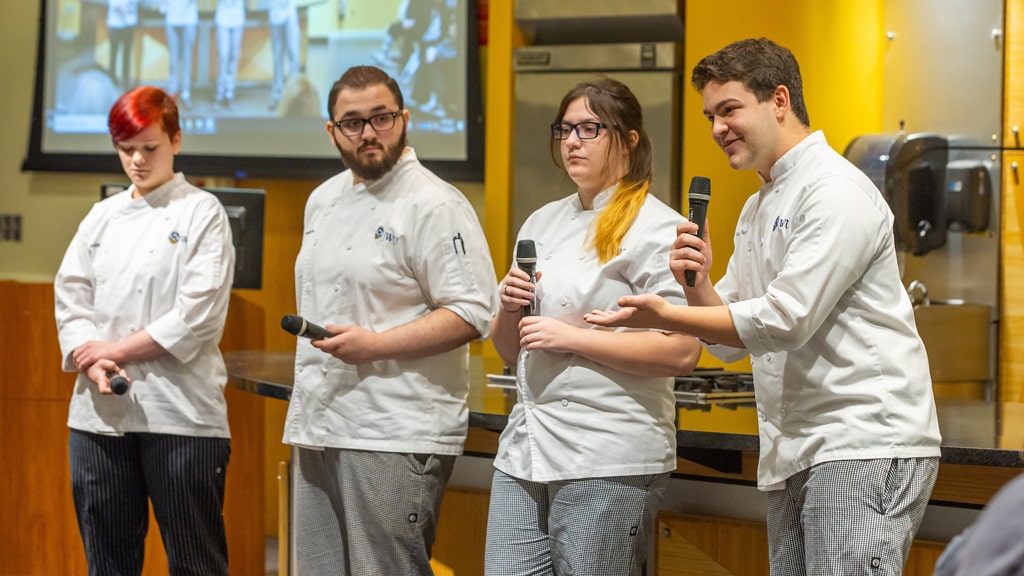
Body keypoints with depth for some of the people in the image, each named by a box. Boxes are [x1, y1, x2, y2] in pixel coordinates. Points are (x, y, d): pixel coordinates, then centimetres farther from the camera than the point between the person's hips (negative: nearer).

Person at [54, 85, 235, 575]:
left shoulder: (202, 213, -1)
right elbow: (70, 298, 8)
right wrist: (94, 366, -10)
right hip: (100, 411, 5)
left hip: (179, 411, -5)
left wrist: (115, 351, -9)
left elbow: (199, 314, -10)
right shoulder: (101, 217, 14)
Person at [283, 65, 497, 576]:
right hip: (318, 432, 8)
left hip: (394, 437, -8)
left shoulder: (434, 204, -9)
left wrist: (374, 345, -20)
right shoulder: (323, 201, 16)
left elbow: (470, 315, -15)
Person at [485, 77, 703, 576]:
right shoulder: (542, 222, 16)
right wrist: (510, 311, -1)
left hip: (609, 459, -7)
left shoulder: (654, 228, -6)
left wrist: (573, 337, -16)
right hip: (526, 446, 7)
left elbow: (682, 352, -17)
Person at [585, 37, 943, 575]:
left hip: (864, 448, -9)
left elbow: (785, 321, -17)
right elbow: (730, 342, 19)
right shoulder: (757, 209, 21)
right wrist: (698, 284, -1)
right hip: (794, 452, 9)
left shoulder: (837, 191, -9)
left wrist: (662, 315, -12)